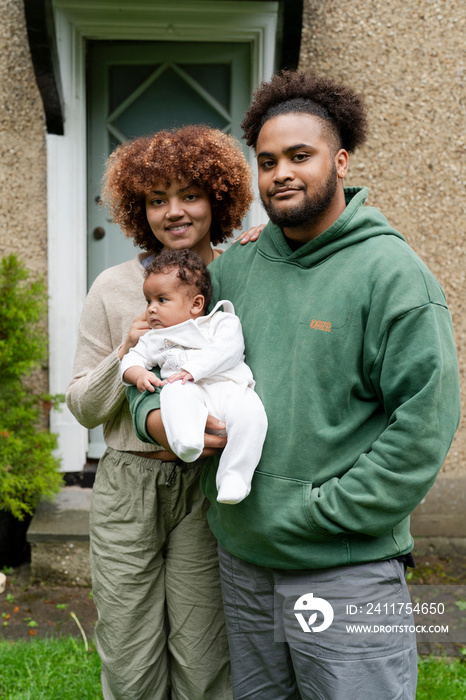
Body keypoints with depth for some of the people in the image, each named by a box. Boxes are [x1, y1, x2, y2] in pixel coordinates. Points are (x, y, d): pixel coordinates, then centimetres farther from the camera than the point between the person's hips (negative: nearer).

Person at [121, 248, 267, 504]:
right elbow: (133, 358, 27)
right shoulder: (153, 339, 31)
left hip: (228, 388, -1)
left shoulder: (221, 321, 15)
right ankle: (186, 443, -56)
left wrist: (192, 369, -14)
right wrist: (138, 374, 2)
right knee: (175, 392, -34)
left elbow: (228, 349, -2)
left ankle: (233, 478, -28)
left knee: (250, 413, -33)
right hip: (191, 393, 1)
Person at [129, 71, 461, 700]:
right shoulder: (232, 269, 6)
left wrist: (324, 514, -16)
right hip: (241, 561, 6)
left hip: (347, 572, -5)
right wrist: (156, 415, -6)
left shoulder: (391, 271, -10)